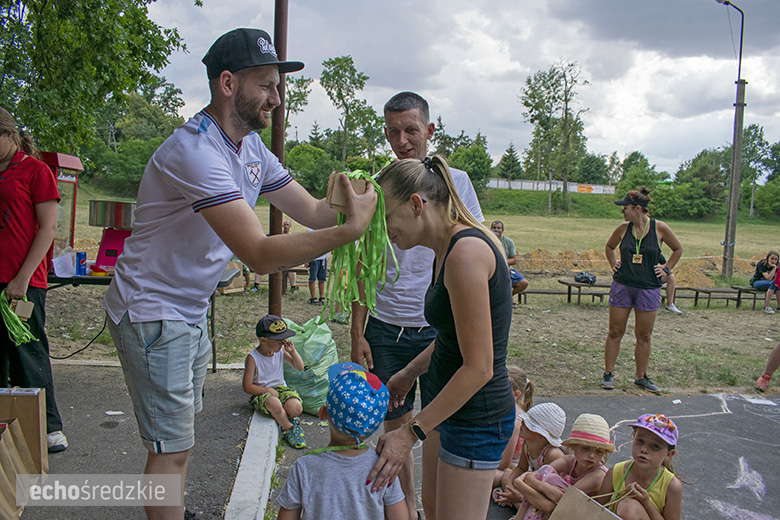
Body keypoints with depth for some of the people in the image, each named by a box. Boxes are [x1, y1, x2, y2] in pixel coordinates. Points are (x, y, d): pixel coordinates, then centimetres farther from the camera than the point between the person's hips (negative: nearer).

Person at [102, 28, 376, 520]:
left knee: (181, 435, 21)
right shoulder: (196, 151, -28)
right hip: (153, 313, -9)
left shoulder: (251, 147, 4)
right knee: (172, 448, -1)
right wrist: (350, 229, -37)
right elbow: (261, 254, -36)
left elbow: (312, 210, 1)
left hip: (191, 311, 9)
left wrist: (360, 203, -18)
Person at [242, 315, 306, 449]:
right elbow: (247, 387, -13)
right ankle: (290, 428, -13)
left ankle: (283, 420, 5)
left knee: (296, 408, -27)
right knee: (275, 405, -39)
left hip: (280, 388, 4)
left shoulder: (281, 351, 1)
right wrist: (268, 390, -19)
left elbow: (300, 367, 6)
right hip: (260, 393, -4)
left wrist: (292, 351, -9)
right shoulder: (253, 358, -14)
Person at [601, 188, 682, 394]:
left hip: (649, 289, -1)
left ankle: (641, 377, 22)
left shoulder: (660, 228, -6)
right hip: (622, 286, 1)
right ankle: (608, 373, 16)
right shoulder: (623, 229, -1)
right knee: (615, 332, 5)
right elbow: (609, 247, 20)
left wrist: (666, 268, 4)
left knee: (644, 336, 7)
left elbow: (678, 249, 11)